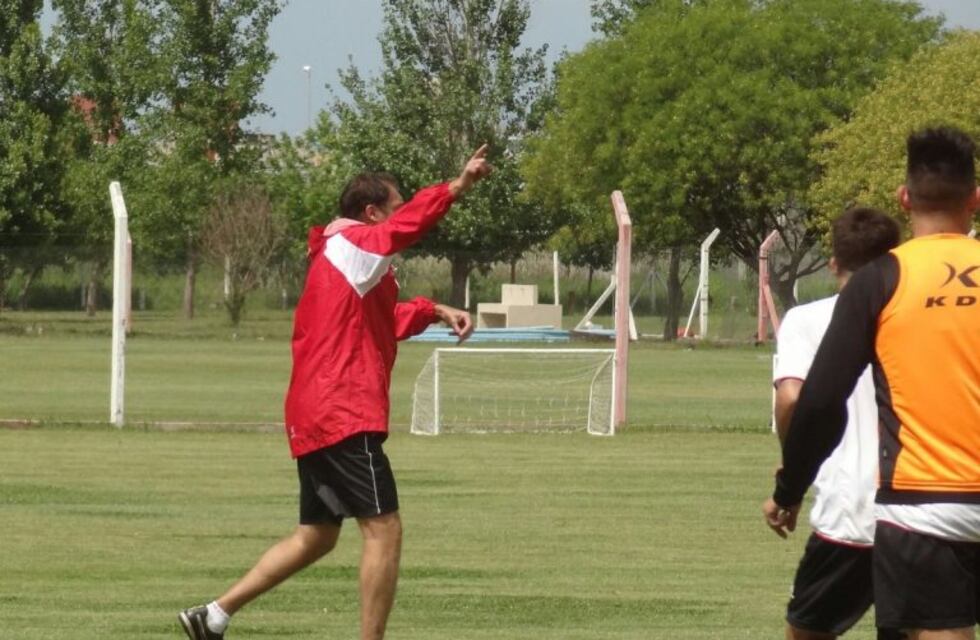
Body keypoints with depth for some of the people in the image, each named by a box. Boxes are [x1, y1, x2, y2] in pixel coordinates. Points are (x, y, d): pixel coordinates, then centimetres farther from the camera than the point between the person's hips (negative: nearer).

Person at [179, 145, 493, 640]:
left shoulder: (338, 256, 21)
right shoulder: (351, 245, -8)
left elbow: (386, 320, 35)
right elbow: (411, 222, -28)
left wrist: (435, 312, 20)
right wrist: (459, 187, -38)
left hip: (314, 420, 10)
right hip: (343, 417, -10)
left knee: (317, 536, 16)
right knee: (384, 530, -9)